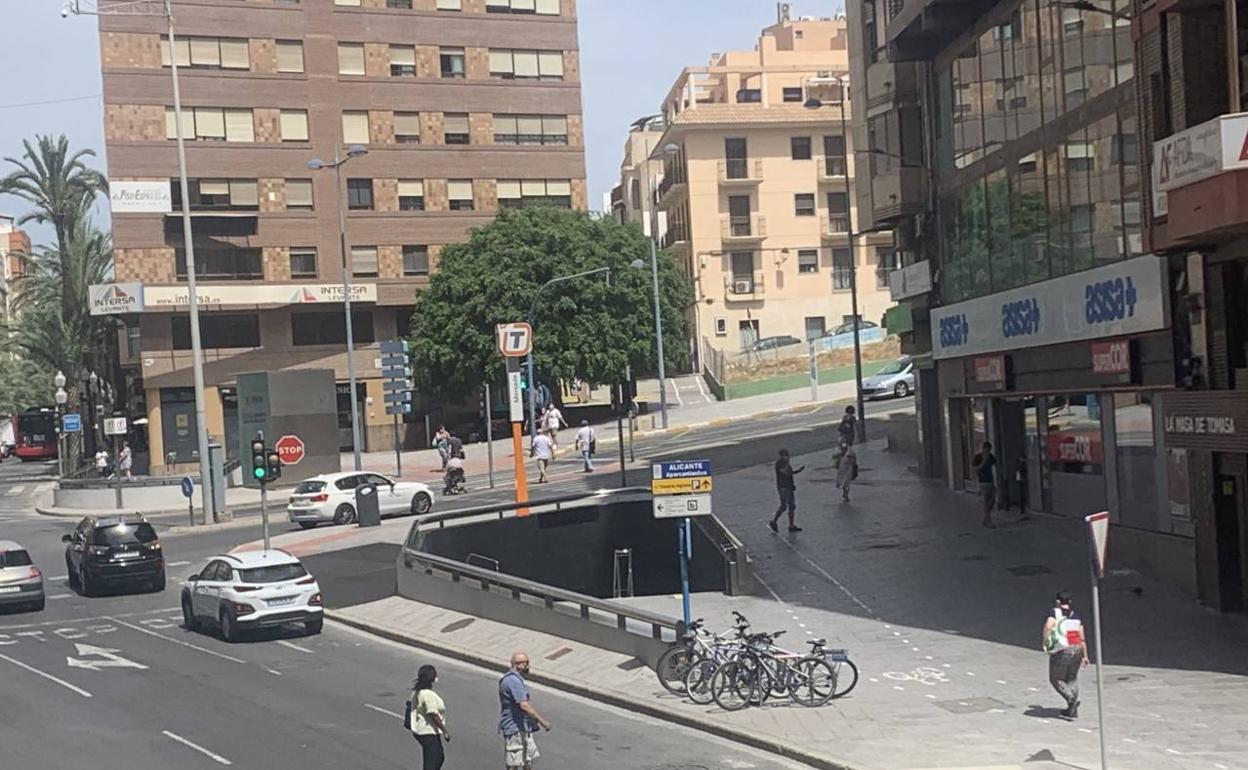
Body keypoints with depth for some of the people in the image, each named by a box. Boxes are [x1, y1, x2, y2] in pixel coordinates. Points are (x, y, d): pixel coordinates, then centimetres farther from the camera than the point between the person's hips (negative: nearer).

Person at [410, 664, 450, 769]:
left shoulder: (417, 692, 5)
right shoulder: (428, 695, -25)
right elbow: (434, 716, -24)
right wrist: (445, 730, -15)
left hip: (420, 731, 10)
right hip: (428, 734, -10)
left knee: (439, 756, 23)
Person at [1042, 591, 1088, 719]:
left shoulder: (1054, 613, -5)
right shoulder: (1076, 616, 10)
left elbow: (1048, 626, -24)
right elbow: (1082, 638, 8)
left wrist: (1043, 642, -13)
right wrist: (1085, 656, 14)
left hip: (1061, 652, -5)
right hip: (1077, 651, 5)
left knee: (1056, 679, 9)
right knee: (1072, 679, 18)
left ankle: (1071, 699, -13)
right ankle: (1073, 710, 17)